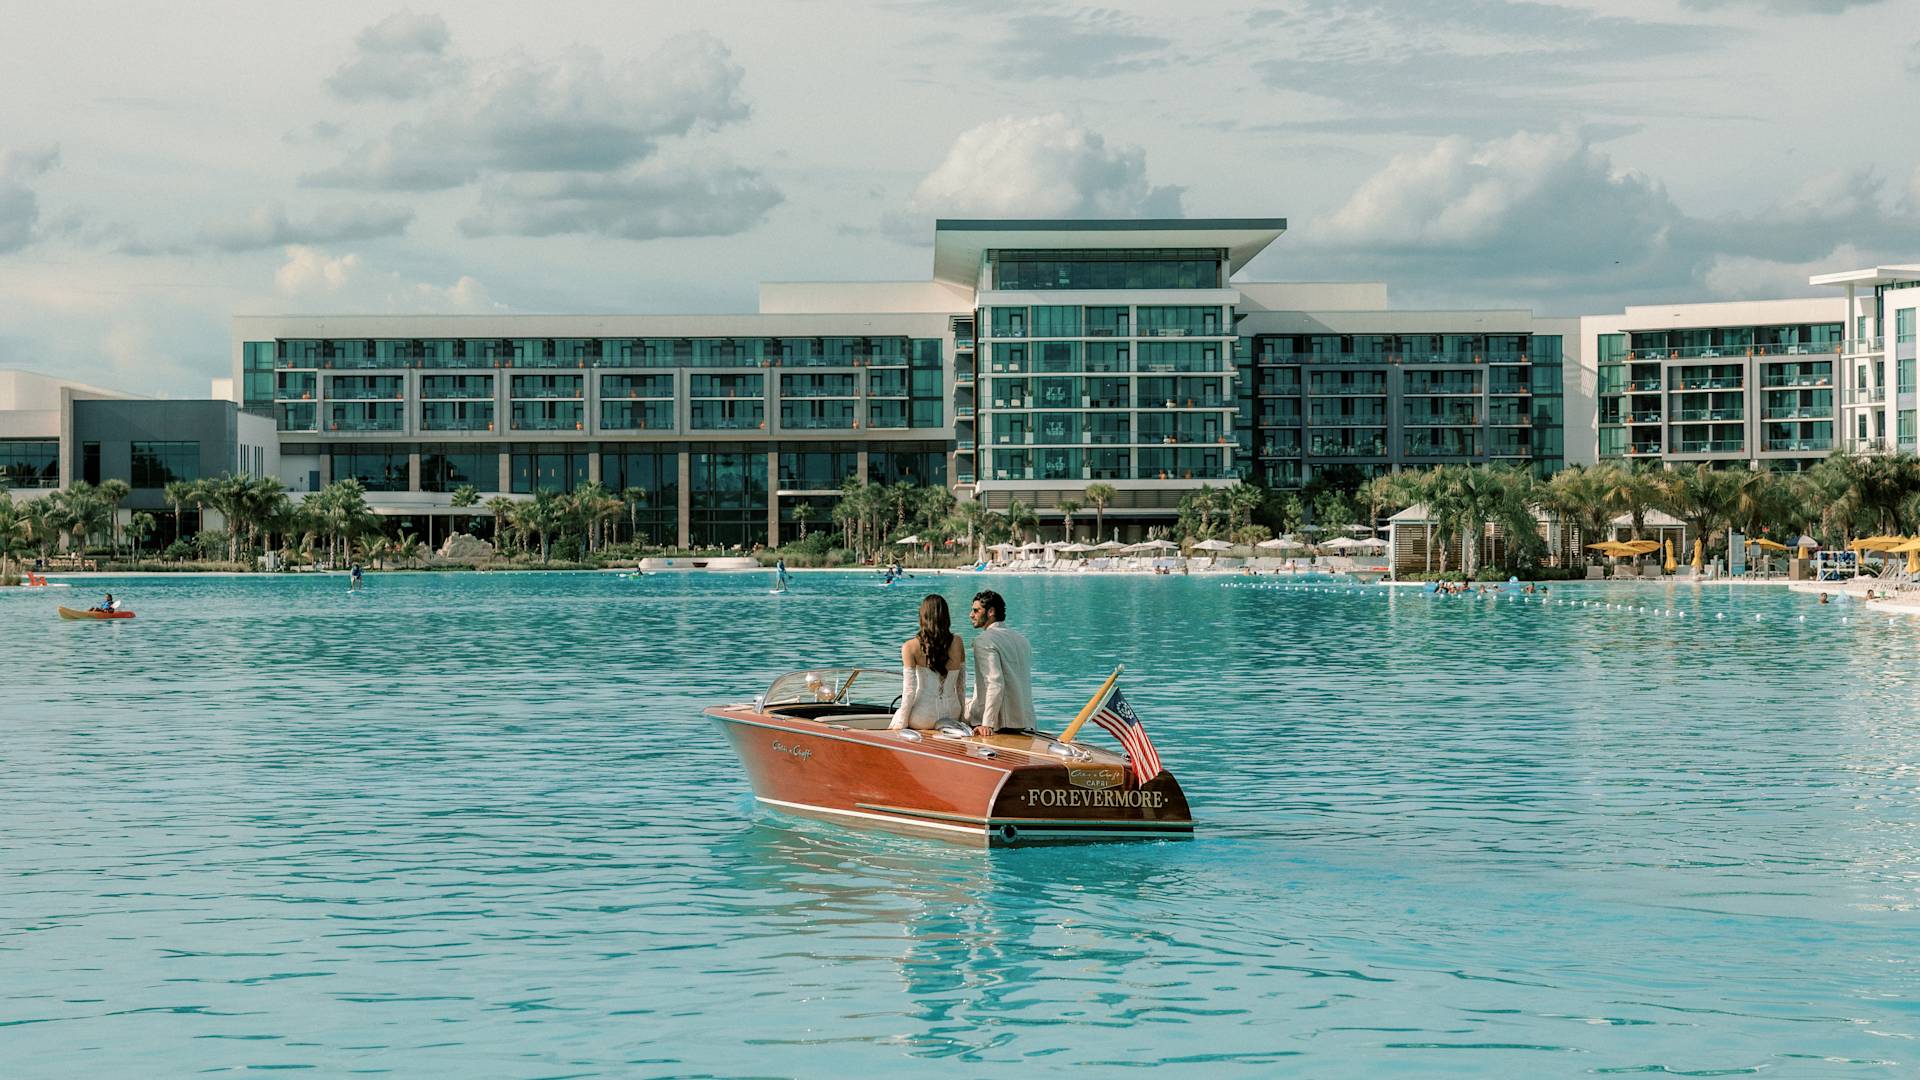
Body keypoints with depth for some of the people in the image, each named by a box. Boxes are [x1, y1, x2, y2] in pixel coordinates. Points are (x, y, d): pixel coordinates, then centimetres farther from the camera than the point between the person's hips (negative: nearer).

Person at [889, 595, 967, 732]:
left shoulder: (910, 647, -11)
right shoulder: (957, 643, 0)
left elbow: (909, 690, -11)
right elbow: (961, 684, 7)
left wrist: (901, 724, -2)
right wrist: (961, 717, 18)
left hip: (924, 717, -4)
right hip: (951, 715, 4)